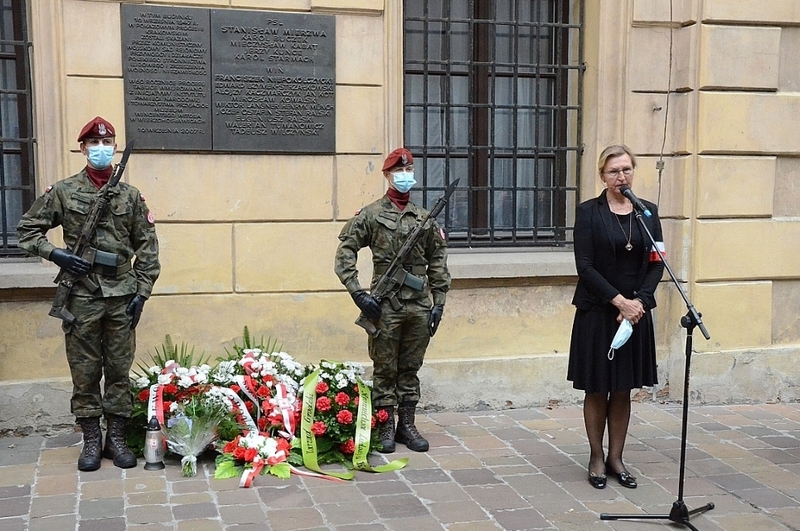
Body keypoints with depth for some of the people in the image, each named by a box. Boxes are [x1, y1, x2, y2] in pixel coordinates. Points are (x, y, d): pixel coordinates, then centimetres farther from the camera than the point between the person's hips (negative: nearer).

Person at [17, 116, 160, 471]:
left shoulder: (131, 196, 7)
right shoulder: (63, 192, 2)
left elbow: (147, 247, 6)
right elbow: (27, 230, 7)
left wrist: (141, 293, 0)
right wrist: (56, 255, -8)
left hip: (122, 296, 1)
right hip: (81, 298, -1)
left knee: (119, 370, 7)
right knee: (84, 372, 5)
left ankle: (116, 439, 17)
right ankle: (91, 441, 16)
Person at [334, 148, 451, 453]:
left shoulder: (425, 218, 10)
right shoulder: (370, 215, -1)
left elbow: (437, 263, 12)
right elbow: (344, 256, -3)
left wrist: (438, 302, 6)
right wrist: (358, 294, -12)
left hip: (419, 307, 4)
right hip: (385, 307, -3)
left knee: (410, 370, 11)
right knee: (385, 371, 4)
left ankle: (407, 426, 21)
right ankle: (385, 428, 13)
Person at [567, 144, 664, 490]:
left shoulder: (648, 212, 6)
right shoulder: (589, 212, -4)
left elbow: (657, 264, 4)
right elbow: (585, 266, -11)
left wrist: (639, 300, -10)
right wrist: (618, 300, -17)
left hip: (636, 311, 3)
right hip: (597, 312, -3)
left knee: (623, 390, 10)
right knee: (597, 390, 6)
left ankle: (616, 459, 21)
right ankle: (596, 458, 19)